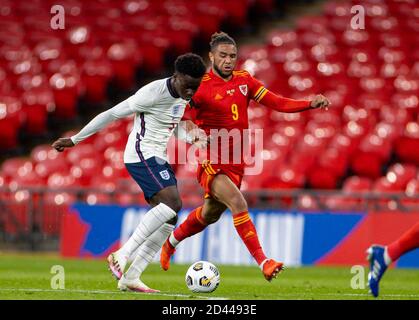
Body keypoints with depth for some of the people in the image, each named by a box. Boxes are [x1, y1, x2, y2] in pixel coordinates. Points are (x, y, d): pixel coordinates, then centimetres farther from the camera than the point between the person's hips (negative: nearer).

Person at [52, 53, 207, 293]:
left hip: (157, 158, 9)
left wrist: (189, 137, 0)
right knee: (173, 202, -25)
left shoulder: (183, 96, 8)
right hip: (141, 155, -9)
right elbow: (112, 114, -13)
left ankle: (130, 277, -1)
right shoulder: (153, 93, -18)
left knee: (168, 217, -1)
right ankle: (122, 255, -24)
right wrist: (75, 140, -7)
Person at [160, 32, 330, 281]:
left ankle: (170, 243, 46)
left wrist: (311, 104, -9)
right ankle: (263, 262, -27)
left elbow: (277, 103, 2)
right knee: (239, 204, -26)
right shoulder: (200, 85, -11)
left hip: (236, 164, 6)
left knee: (209, 215, 21)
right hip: (211, 163, -6)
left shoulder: (244, 80, 5)